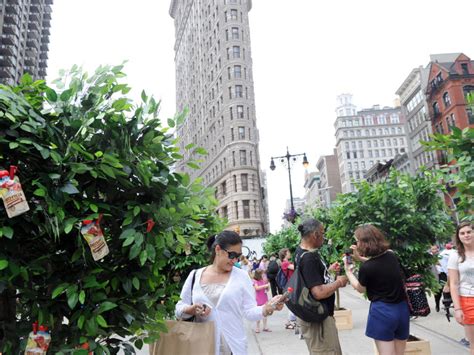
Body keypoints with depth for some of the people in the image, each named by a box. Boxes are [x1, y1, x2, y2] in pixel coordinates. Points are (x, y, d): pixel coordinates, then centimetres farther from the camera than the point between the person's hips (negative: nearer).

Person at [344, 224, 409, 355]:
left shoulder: (366, 267, -18)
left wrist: (348, 271, 13)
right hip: (402, 309, 6)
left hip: (382, 312, -6)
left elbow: (360, 289, 2)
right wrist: (361, 258, 23)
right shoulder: (392, 256, -2)